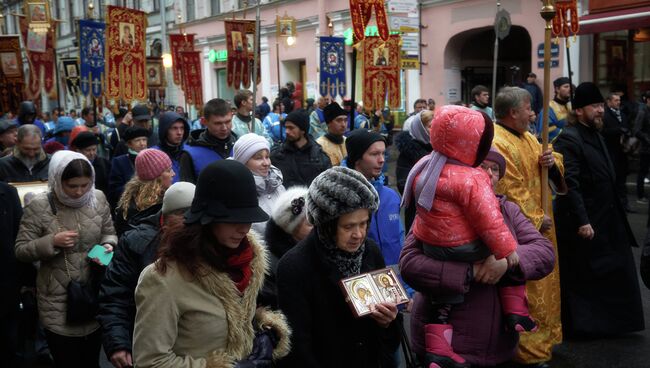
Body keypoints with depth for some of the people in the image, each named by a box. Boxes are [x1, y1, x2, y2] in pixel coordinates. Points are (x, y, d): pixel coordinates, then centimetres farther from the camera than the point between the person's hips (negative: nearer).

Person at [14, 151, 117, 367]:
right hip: (58, 302, -3)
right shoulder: (39, 206, -11)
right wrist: (52, 242, -21)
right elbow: (21, 250, -7)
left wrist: (108, 246, -12)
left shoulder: (98, 199, -2)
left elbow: (109, 233, 10)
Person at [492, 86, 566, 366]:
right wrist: (535, 219, -17)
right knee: (527, 290, -1)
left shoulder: (528, 137, 11)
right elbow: (510, 191, -24)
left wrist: (551, 161, -8)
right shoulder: (496, 144, -21)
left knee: (544, 282, 19)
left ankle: (545, 337, 34)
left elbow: (557, 167, 15)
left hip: (541, 225, 10)